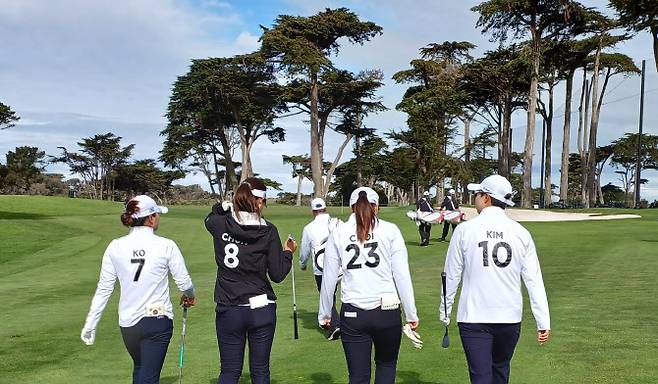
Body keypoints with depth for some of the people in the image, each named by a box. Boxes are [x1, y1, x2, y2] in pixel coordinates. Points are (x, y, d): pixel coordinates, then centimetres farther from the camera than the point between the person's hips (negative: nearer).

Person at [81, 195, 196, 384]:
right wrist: (189, 296, 20)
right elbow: (184, 282, -3)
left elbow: (104, 289, 0)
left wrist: (90, 324, 9)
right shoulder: (166, 246, -11)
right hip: (158, 320, -4)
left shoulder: (115, 247, -3)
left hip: (128, 322, 4)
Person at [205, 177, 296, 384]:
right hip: (262, 310, -1)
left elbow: (210, 218, 23)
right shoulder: (268, 231, -9)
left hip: (228, 310, 2)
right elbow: (277, 275, -4)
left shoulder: (220, 225, -4)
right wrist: (288, 252, 10)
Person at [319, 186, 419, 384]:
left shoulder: (338, 234, 4)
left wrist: (324, 314, 18)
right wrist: (411, 313, 4)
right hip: (387, 311, -1)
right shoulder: (390, 230, -1)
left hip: (352, 314, 1)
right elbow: (402, 275, -3)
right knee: (386, 364, 23)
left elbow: (329, 278, 7)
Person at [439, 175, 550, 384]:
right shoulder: (521, 233, -1)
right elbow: (534, 279, -2)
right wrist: (543, 321, 1)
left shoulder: (465, 230, -6)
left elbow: (451, 276, 0)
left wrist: (445, 311, 12)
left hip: (473, 318, -3)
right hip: (510, 317, 3)